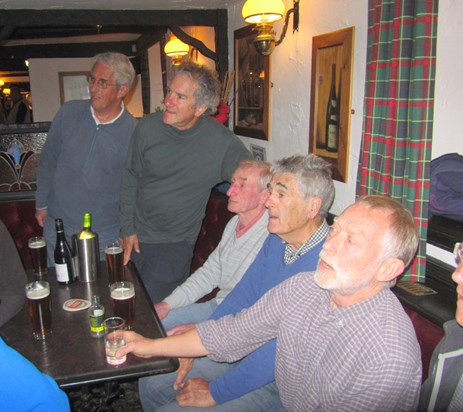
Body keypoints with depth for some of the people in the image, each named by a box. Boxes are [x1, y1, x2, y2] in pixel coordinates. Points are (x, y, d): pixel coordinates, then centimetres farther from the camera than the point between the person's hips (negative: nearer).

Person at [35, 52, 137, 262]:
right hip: (57, 225, 3)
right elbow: (47, 161, 7)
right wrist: (41, 204, 9)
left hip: (105, 233, -2)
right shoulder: (69, 112, -5)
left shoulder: (133, 131, -12)